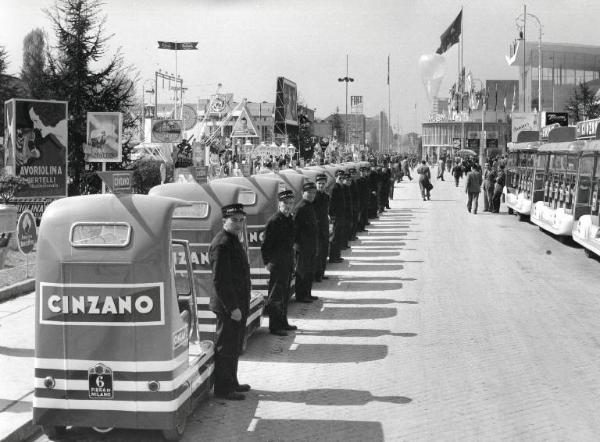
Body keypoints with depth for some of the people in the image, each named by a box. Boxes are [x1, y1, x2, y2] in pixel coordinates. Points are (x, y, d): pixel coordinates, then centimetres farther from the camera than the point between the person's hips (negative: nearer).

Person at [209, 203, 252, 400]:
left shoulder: (233, 241, 14)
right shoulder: (222, 245, -20)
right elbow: (220, 281, -24)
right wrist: (233, 308, -23)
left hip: (237, 306, 10)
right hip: (229, 307, -10)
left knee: (234, 347, 19)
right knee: (226, 348, -1)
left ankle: (231, 382, 31)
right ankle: (222, 388, 8)